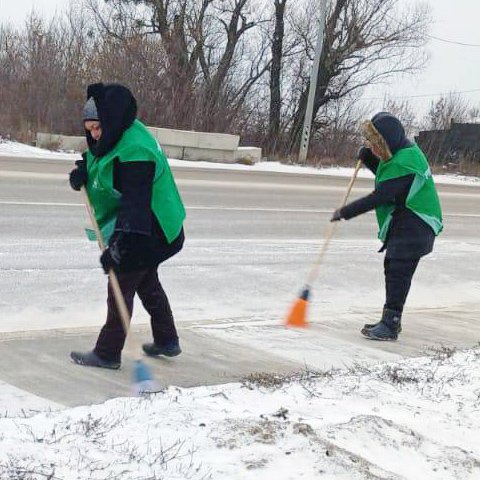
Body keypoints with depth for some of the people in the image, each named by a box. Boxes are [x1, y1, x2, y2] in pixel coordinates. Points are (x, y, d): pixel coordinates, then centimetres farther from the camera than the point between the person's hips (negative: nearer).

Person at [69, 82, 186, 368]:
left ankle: (107, 354, 3)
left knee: (121, 287, -5)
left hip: (148, 234, -11)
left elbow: (135, 204, -37)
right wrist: (83, 170, -5)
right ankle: (167, 341, 37)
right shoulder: (122, 135, 0)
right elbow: (98, 157, 18)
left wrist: (119, 245, -43)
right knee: (147, 283, 24)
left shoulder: (135, 152, -31)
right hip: (150, 230, 11)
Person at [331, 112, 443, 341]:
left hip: (414, 225, -11)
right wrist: (368, 158, 7)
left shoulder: (404, 162, -24)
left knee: (398, 271, -12)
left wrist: (345, 212, -23)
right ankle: (390, 320, 27)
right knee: (392, 268, 16)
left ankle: (390, 325, -11)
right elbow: (385, 174, 26)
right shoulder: (398, 152, 8)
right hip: (400, 222, 11)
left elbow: (380, 197, -28)